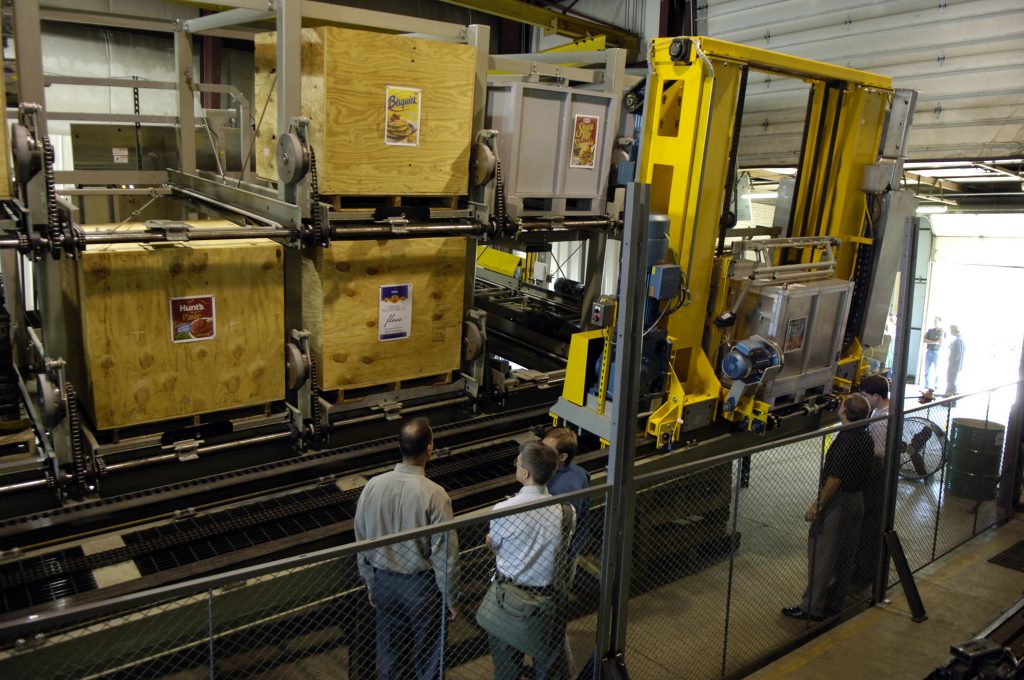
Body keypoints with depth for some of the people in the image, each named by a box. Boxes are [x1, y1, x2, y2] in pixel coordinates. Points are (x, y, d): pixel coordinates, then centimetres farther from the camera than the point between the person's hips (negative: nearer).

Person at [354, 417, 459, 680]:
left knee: (390, 651, 22)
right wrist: (450, 598, -4)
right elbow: (445, 553, -18)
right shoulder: (435, 495, -24)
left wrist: (371, 584, 14)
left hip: (384, 582, 4)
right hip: (422, 585, -4)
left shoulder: (373, 486, -11)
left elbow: (362, 542, 0)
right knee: (428, 656, 18)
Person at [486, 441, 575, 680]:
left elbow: (492, 544, -4)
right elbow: (561, 555, -1)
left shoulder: (503, 511, -25)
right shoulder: (566, 510, -17)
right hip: (551, 596, 2)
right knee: (550, 660, 23)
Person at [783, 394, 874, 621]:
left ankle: (812, 608, 3)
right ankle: (834, 603, 27)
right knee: (845, 555, 16)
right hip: (857, 500, 9)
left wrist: (817, 505, -16)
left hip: (838, 502, -9)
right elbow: (863, 472, 14)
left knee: (821, 553, -2)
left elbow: (835, 479, -23)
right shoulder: (866, 439, 6)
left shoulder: (845, 440, -22)